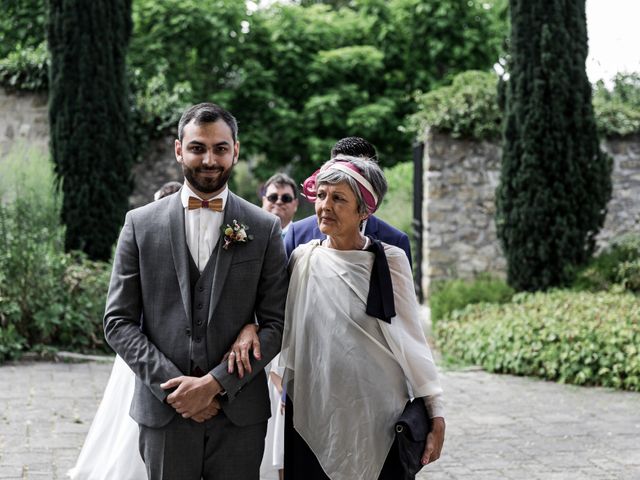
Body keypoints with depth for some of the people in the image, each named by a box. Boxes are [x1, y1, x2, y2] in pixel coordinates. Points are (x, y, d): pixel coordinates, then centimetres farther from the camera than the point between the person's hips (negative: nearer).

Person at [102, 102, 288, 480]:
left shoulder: (264, 229, 2)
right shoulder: (141, 223, 3)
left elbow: (275, 324, -1)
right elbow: (119, 321, 1)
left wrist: (216, 383, -11)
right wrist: (171, 385, -9)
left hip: (239, 412, 0)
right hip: (163, 408, 0)